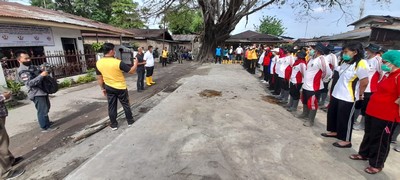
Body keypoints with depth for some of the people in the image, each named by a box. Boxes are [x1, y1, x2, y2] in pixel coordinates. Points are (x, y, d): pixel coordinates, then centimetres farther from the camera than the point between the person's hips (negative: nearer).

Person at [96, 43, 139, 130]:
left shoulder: (98, 63, -6)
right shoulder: (118, 62, -21)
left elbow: (99, 78, 3)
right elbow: (132, 71, -14)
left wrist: (103, 88, 16)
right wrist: (135, 63, 5)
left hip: (109, 88, 4)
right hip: (121, 88, -4)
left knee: (112, 107, 14)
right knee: (126, 105, 13)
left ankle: (114, 125, 24)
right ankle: (130, 121, 25)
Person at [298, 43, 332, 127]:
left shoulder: (321, 59, -19)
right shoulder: (312, 58, 8)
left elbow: (328, 72, -24)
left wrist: (322, 79, -8)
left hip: (314, 87, -9)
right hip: (306, 85, 9)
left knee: (312, 104, 3)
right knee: (305, 102, 24)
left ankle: (310, 120, 16)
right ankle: (305, 114, 44)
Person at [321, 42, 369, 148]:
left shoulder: (361, 64, -17)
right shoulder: (346, 63, 9)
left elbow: (364, 82, -17)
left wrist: (359, 94, -6)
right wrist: (336, 90, 13)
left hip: (348, 98, -8)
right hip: (336, 94, 9)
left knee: (345, 119, 2)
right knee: (332, 114, 18)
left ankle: (346, 141, 18)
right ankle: (334, 132, 37)